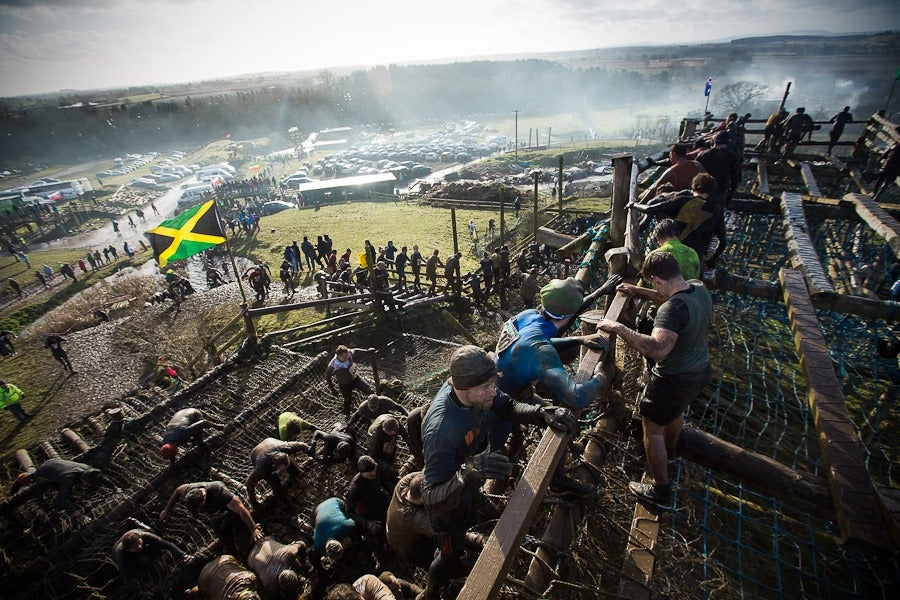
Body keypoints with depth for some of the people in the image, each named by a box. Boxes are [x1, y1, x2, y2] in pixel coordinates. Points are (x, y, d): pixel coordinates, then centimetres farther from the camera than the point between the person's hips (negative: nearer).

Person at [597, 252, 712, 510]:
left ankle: (661, 492, 26)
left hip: (674, 380, -9)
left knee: (653, 429, 11)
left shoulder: (673, 308, -35)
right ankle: (668, 451, 64)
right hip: (700, 371, 9)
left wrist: (618, 328, -42)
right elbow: (674, 295, 14)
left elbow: (658, 349, -49)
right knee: (676, 411, 35)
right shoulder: (700, 288, -8)